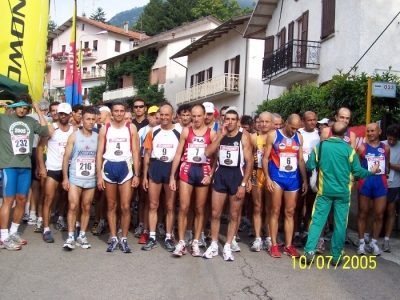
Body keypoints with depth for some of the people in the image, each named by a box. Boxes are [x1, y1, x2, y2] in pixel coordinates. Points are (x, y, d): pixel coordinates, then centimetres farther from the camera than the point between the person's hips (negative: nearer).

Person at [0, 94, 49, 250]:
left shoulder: (31, 121, 10)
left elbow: (45, 131, 2)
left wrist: (38, 111, 5)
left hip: (26, 166, 4)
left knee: (22, 200, 10)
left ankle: (13, 232, 24)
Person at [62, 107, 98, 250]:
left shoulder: (97, 137, 2)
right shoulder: (74, 136, -1)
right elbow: (66, 157, -1)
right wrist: (65, 178, -6)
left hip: (91, 179, 2)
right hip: (75, 178, -2)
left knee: (86, 208, 8)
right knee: (73, 206, -7)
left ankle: (81, 236, 18)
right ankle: (70, 237, 1)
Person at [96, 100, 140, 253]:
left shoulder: (131, 128, 3)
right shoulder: (105, 129, 4)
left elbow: (135, 152, 2)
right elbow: (99, 153, 3)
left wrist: (136, 174, -3)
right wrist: (99, 175, -3)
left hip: (125, 167, -1)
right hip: (109, 167, 1)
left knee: (125, 207, -2)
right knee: (111, 206, 8)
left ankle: (124, 239, 11)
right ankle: (114, 239, 17)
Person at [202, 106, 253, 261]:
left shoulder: (244, 135, -6)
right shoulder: (219, 133, 4)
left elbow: (249, 161, -7)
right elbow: (207, 153, -10)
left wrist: (244, 184, -12)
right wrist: (221, 135, -15)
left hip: (237, 175, -3)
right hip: (221, 174, 3)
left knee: (234, 215, 6)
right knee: (215, 213, 6)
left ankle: (227, 247, 18)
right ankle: (214, 246, 20)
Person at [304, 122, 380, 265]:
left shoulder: (320, 146, -3)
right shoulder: (349, 149, -6)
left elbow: (310, 166, -1)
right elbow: (357, 171, -2)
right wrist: (372, 172, 16)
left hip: (324, 190, 1)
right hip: (343, 192, -1)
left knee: (317, 220, 5)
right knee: (340, 223, 7)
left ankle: (309, 251, -3)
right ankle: (336, 256, 13)